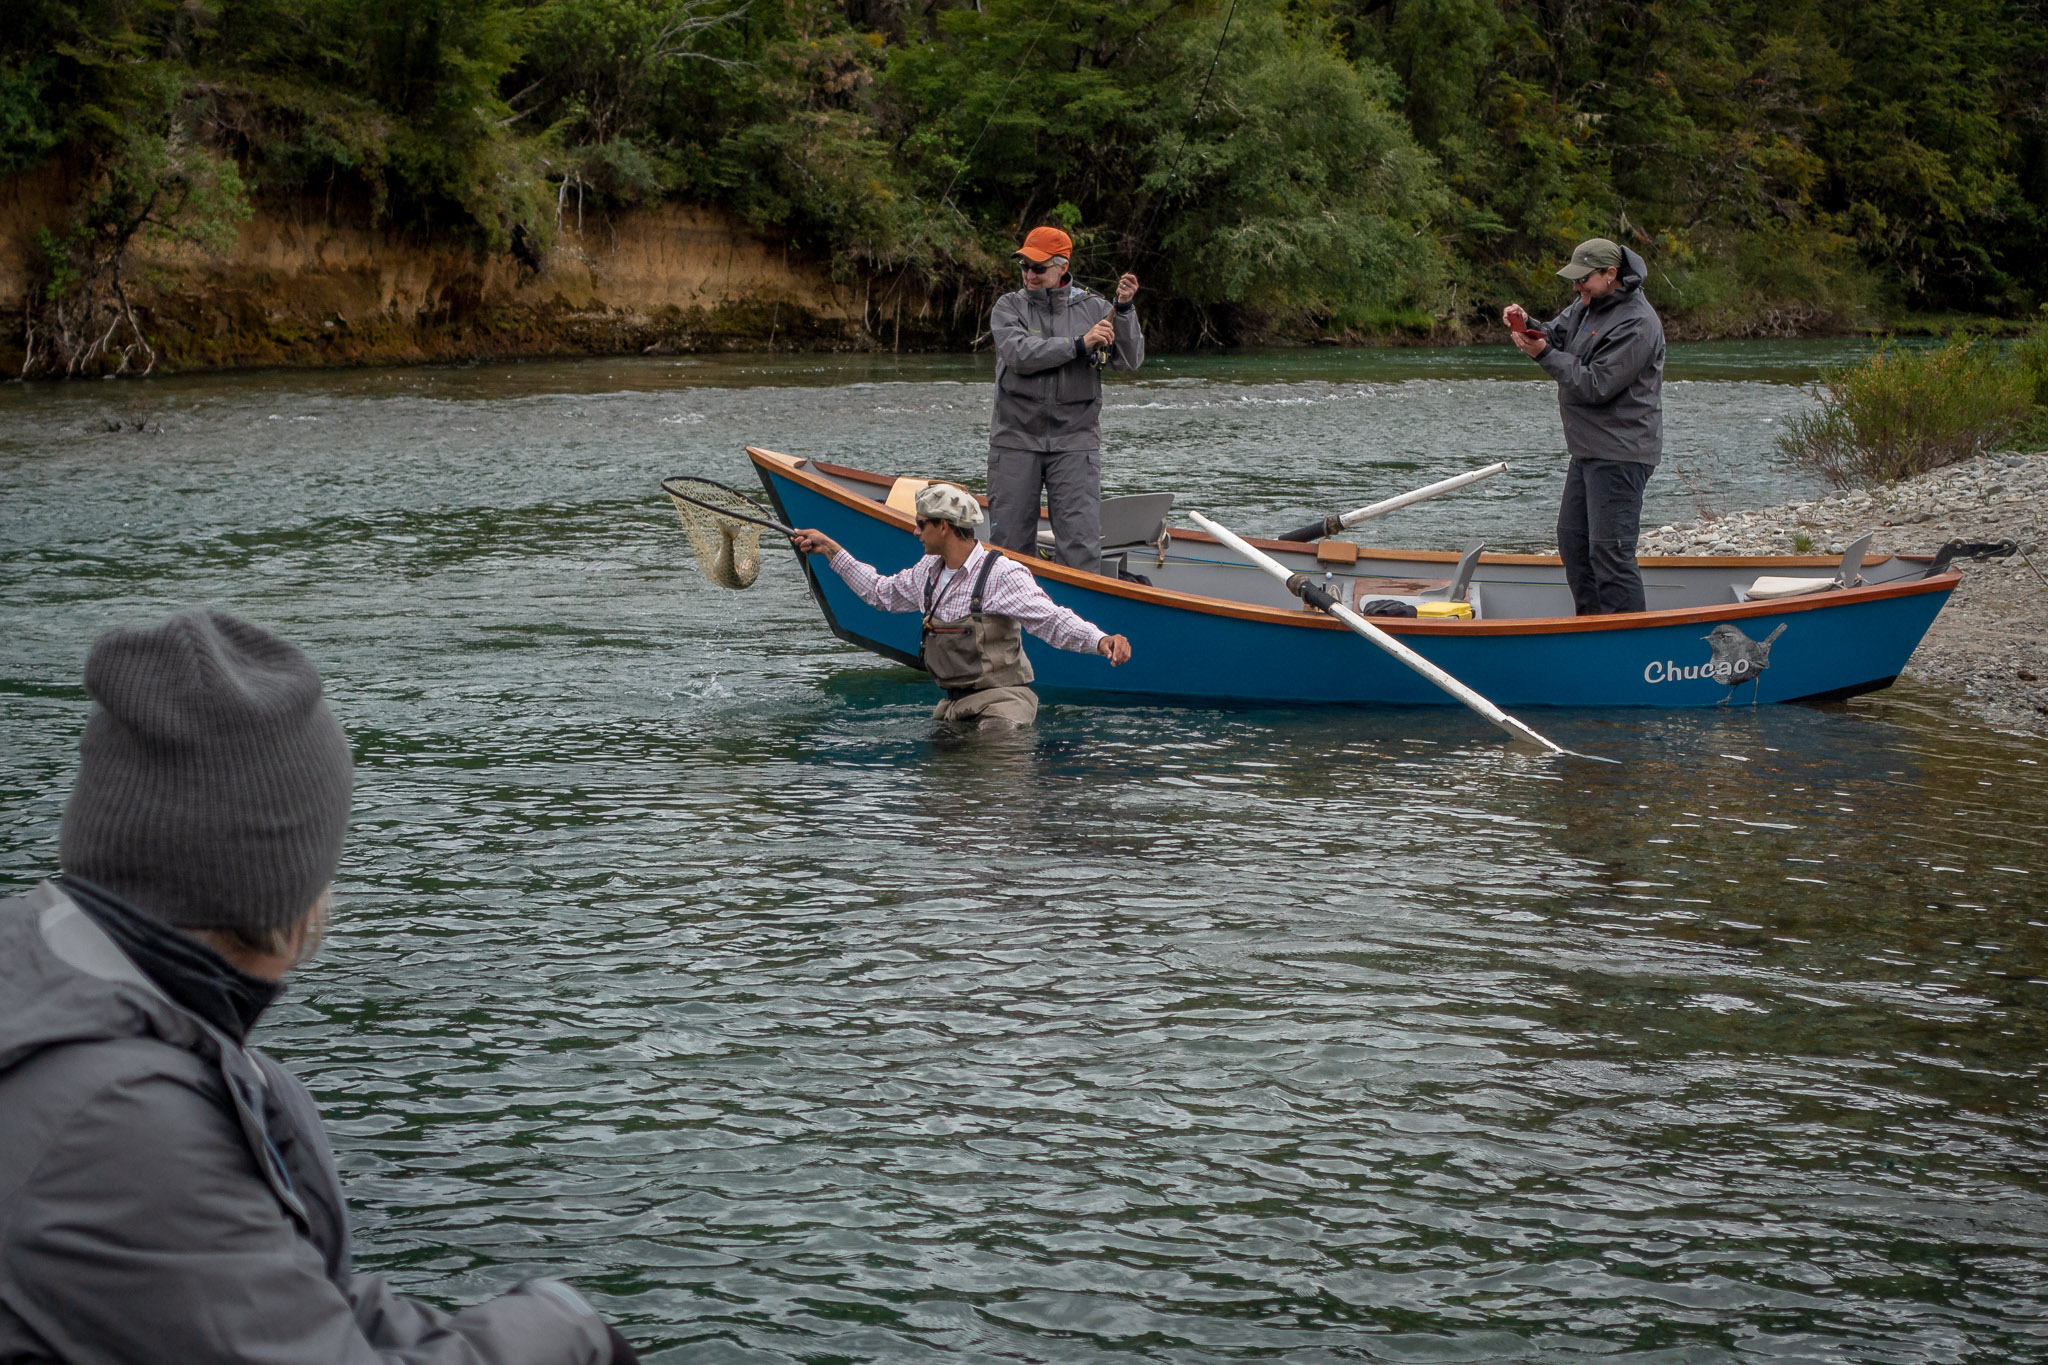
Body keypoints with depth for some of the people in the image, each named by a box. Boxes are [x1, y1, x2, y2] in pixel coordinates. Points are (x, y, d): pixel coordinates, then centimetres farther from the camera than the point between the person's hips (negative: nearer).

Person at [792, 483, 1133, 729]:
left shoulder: (1003, 575, -13)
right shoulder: (928, 572, 12)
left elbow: (1054, 620, -20)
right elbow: (881, 592, 31)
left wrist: (1100, 640, -39)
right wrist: (830, 550, 32)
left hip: (1001, 700, -8)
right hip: (952, 703, 8)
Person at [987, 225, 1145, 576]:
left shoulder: (1093, 307, 5)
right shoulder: (1009, 307, 4)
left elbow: (1131, 360, -3)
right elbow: (1019, 353, -15)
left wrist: (1124, 310, -16)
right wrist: (1079, 344, -20)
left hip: (1075, 444, 0)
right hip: (1015, 441, 0)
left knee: (1081, 546, -6)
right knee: (1009, 543, 5)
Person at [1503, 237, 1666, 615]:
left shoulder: (1636, 324, -19)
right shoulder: (1590, 305, 12)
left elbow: (1596, 385, -22)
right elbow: (1554, 335, 13)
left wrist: (1544, 354, -18)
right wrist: (1526, 325, -8)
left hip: (1619, 454, -10)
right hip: (1588, 449, 10)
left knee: (1609, 549, -12)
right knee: (1572, 540, 15)